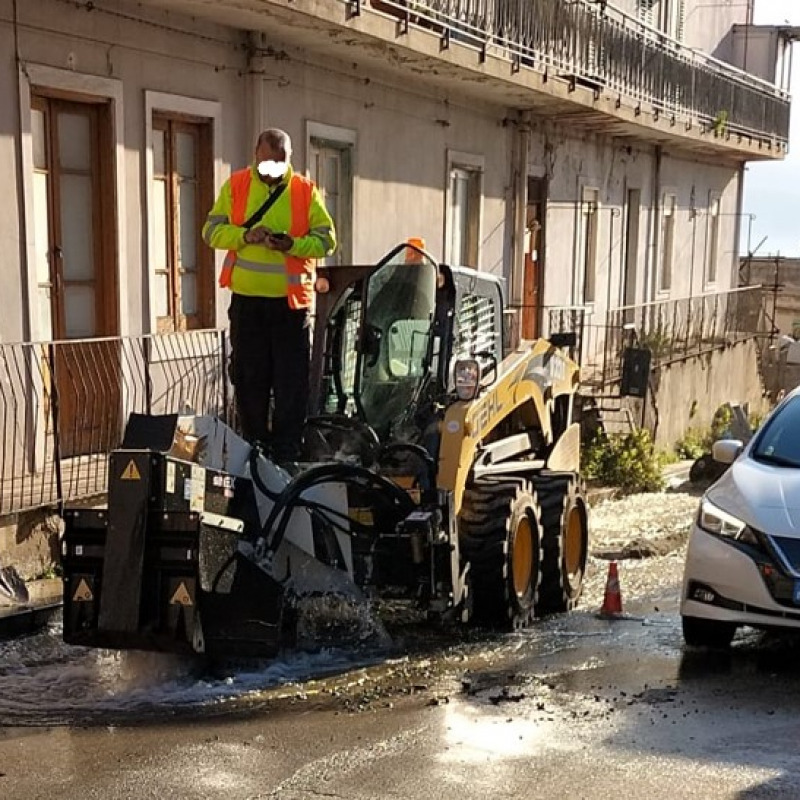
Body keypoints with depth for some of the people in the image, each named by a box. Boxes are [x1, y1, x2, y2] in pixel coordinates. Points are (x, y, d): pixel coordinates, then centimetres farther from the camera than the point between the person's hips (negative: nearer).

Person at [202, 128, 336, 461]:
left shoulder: (306, 191, 1)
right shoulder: (235, 186, 4)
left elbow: (326, 240, 0)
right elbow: (212, 231, 1)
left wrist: (293, 244, -18)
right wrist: (244, 236, -17)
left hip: (292, 299, -1)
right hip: (246, 299, 1)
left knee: (292, 383, 0)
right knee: (249, 380, 8)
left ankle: (286, 455, 9)